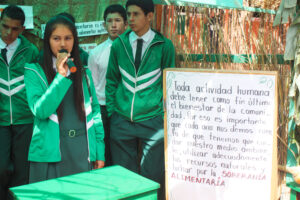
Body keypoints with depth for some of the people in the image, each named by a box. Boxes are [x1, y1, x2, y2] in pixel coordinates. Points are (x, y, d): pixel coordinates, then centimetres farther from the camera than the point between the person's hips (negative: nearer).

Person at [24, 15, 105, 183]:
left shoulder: (84, 72, 10)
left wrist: (100, 152, 6)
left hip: (83, 152, 3)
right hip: (51, 154, -3)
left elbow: (95, 111, 10)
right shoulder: (34, 71, -1)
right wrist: (61, 76, -17)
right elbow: (40, 110, -12)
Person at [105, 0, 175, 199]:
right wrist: (111, 111, 5)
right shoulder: (119, 44, 5)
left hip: (153, 120, -2)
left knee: (152, 175, 6)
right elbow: (111, 81, 11)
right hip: (121, 120, 2)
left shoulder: (164, 45, -1)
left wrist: (166, 113, -1)